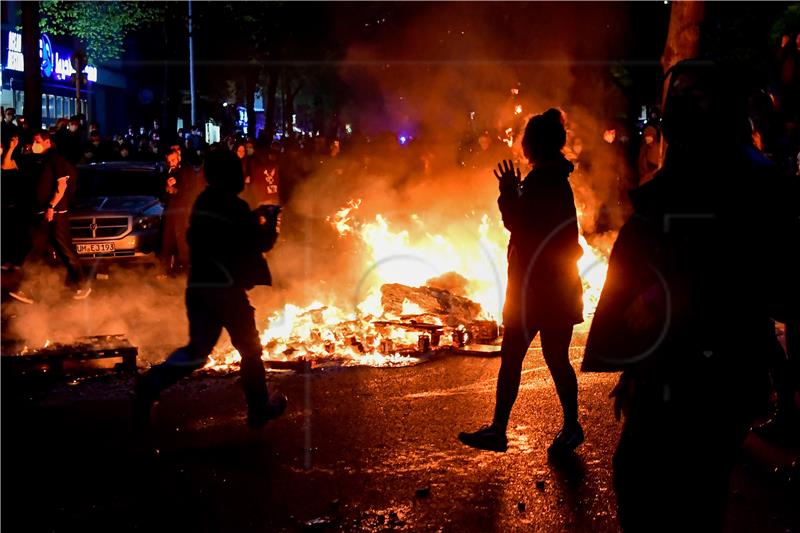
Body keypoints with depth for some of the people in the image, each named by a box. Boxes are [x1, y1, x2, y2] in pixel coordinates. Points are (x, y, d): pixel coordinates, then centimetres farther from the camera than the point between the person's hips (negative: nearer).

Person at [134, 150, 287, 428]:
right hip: (226, 287, -7)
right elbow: (262, 242, -11)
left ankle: (153, 382, -12)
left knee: (198, 348, 10)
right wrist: (269, 228, 12)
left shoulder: (202, 202, 11)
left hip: (197, 285, 7)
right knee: (250, 348, 9)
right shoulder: (234, 206, -13)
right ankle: (259, 408, 18)